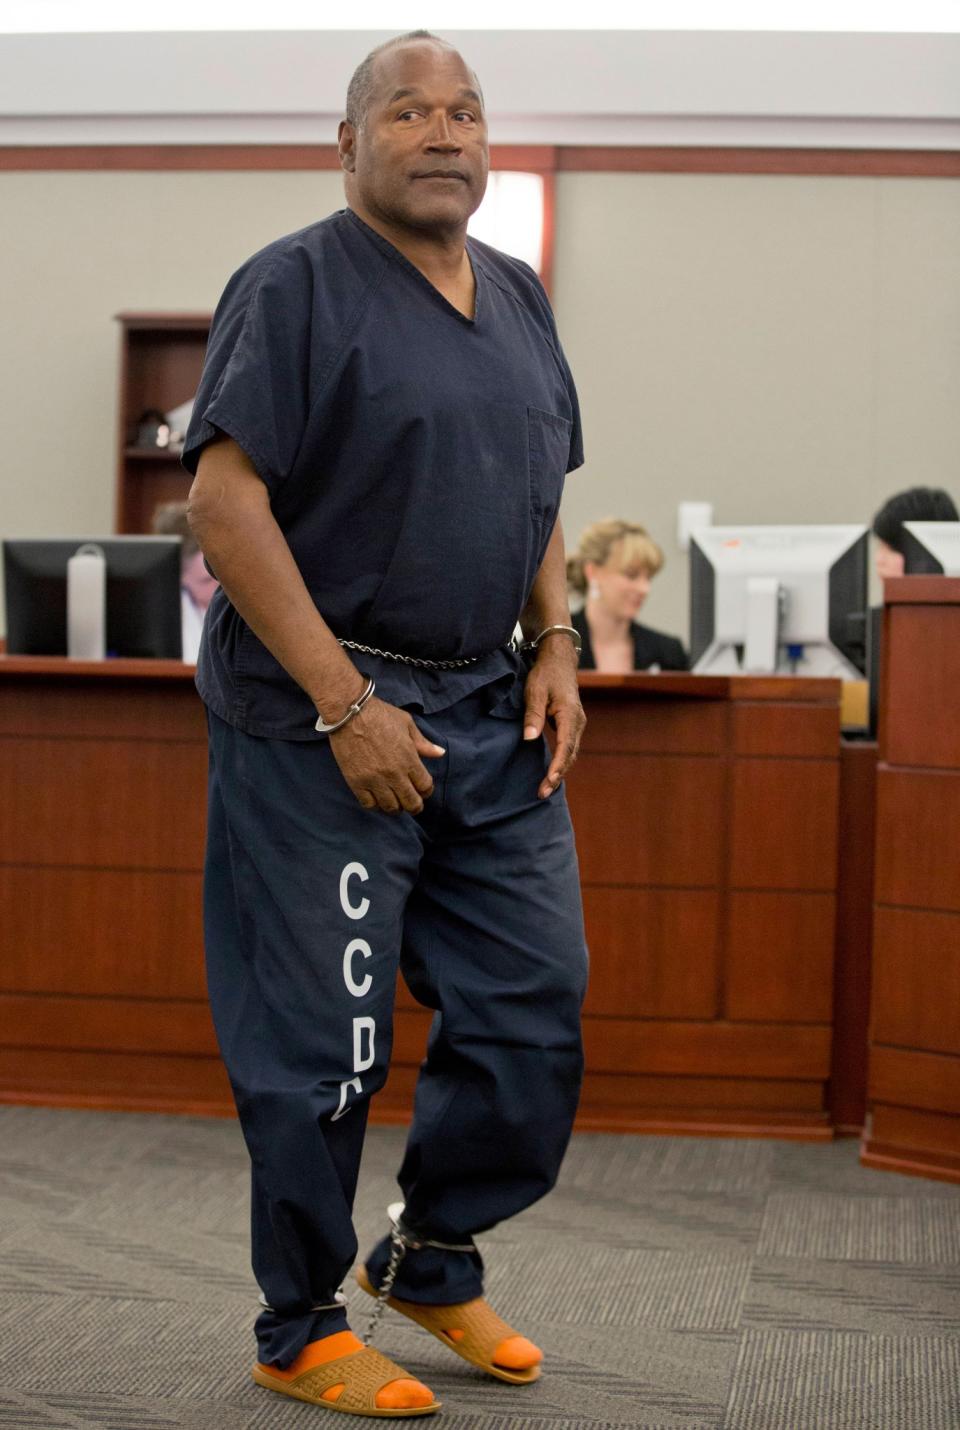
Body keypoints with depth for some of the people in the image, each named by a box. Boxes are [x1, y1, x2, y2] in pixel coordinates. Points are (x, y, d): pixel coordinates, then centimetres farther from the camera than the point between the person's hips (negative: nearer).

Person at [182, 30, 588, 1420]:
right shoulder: (296, 284, -8)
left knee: (535, 1005, 9)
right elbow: (225, 498, -16)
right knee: (321, 1041, 0)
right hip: (325, 716, -7)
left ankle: (434, 1259, 30)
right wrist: (347, 704, -19)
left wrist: (555, 646, 7)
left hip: (491, 716, 7)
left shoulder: (519, 298, 15)